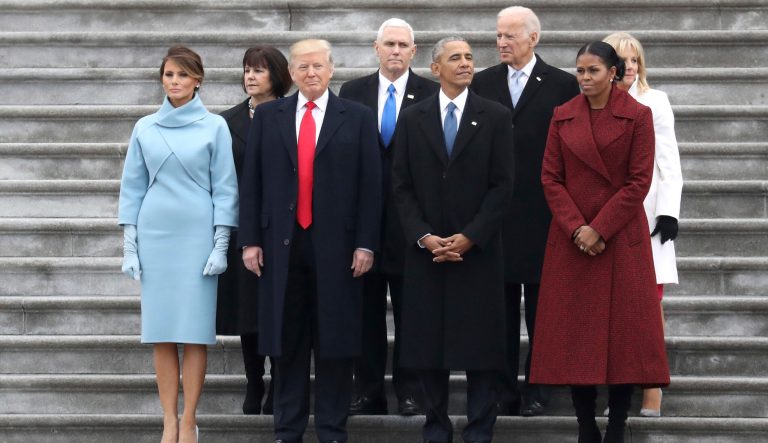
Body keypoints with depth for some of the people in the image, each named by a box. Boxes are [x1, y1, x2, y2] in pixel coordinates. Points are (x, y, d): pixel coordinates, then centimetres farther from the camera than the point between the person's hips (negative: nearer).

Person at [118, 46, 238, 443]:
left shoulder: (214, 127, 1)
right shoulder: (145, 128, 7)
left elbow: (224, 187, 1)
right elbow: (133, 187, 10)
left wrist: (221, 245, -5)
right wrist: (129, 245, 4)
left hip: (198, 236, -2)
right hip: (154, 235, 2)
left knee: (194, 331, -4)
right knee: (161, 331, 1)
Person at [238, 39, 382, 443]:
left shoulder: (357, 118, 5)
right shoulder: (267, 117, 8)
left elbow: (370, 184, 1)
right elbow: (251, 182, 7)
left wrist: (365, 243, -5)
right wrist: (250, 240, 0)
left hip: (336, 243, -1)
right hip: (281, 243, 1)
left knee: (335, 339, 1)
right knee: (286, 339, 5)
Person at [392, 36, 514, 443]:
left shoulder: (496, 117, 2)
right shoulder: (412, 119, 7)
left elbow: (502, 185, -2)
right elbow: (402, 186, 5)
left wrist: (469, 237, -10)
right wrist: (423, 237, -8)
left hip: (478, 250, -1)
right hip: (425, 250, 1)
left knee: (480, 344, 0)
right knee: (428, 342, 3)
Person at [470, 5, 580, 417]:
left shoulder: (562, 85, 0)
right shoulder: (483, 83, 8)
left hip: (543, 213, -2)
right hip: (494, 210, 2)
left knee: (540, 307, 5)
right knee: (501, 306, 5)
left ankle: (537, 388, 11)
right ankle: (504, 390, 10)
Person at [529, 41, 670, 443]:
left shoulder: (637, 116, -3)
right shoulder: (563, 117, 6)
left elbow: (639, 181, -7)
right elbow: (550, 178, 3)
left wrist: (600, 229, -13)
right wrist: (576, 228, -10)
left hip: (621, 237, -3)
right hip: (571, 239, 3)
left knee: (622, 330, -2)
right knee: (574, 332, 1)